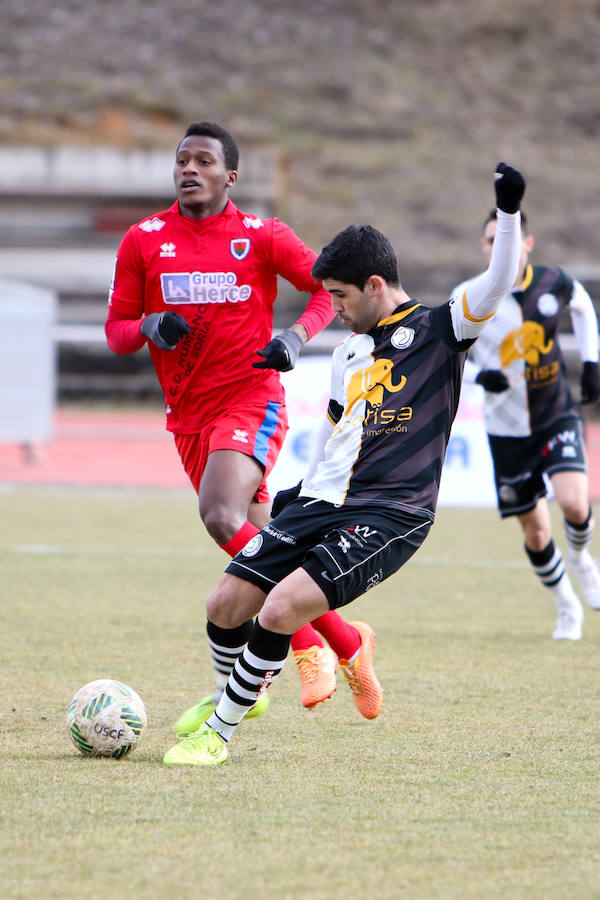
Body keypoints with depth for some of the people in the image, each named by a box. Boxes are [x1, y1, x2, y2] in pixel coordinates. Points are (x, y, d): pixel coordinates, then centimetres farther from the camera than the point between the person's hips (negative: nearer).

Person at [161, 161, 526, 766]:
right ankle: (238, 693, 32)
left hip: (390, 517, -7)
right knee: (226, 607, 1)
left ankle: (219, 732, -6)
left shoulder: (437, 330, -2)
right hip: (324, 504, 7)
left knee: (281, 609, -22)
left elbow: (498, 283, -17)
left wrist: (508, 212, -28)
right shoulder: (348, 352, 18)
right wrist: (306, 487, 39)